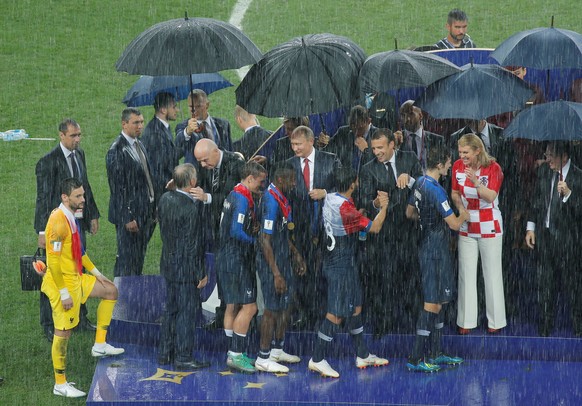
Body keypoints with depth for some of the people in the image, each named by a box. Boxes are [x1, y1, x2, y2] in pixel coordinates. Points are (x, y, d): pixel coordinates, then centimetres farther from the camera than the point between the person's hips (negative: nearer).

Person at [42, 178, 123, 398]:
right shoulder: (58, 222, -23)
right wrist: (64, 293, -24)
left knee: (110, 290, 19)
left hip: (76, 278, 10)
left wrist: (95, 272, 22)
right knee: (63, 332, -3)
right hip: (63, 283, -10)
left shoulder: (71, 217, 8)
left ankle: (100, 344, 21)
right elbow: (53, 260, -25)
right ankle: (60, 385, 7)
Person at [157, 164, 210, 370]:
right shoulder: (192, 207, -22)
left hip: (168, 264, 8)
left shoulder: (165, 198, 1)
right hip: (186, 267, -8)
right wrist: (201, 273, -13)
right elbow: (193, 244, -20)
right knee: (187, 312, 2)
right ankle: (183, 357, 7)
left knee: (171, 309, 19)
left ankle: (165, 353, 26)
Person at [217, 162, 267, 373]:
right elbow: (237, 231, -24)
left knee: (233, 306, 13)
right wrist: (255, 239, -9)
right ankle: (236, 354, -8)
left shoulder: (233, 195, 16)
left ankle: (234, 353, 17)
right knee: (249, 306, -9)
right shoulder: (242, 198, -16)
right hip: (237, 260, -11)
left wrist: (254, 228, 10)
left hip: (228, 258, 11)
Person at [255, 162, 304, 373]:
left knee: (286, 303, 17)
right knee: (272, 308, -2)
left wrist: (295, 253, 20)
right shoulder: (272, 201, -22)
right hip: (271, 262, -10)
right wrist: (276, 274, -24)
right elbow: (265, 240, -24)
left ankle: (277, 350, 30)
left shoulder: (280, 197, 8)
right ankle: (263, 358, 6)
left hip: (282, 259, 10)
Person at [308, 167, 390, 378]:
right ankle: (317, 359, 1)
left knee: (355, 307, 17)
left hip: (334, 262, 10)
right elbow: (374, 227, -18)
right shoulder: (346, 209, -25)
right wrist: (384, 207, -5)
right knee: (336, 313, -4)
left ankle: (363, 355, 26)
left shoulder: (330, 199, 2)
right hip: (341, 267, -10)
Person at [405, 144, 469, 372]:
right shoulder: (436, 190, -22)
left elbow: (410, 213, 21)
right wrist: (463, 216, 1)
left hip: (426, 247, 10)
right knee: (432, 302, -6)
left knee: (439, 301, 16)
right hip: (436, 249, -10)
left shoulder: (420, 183, 7)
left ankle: (435, 354, 23)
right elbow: (454, 224, -20)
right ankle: (417, 359, -6)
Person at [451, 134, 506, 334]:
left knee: (492, 272, 3)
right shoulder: (458, 166, -2)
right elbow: (455, 192, 8)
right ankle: (466, 321, 11)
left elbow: (490, 197, -21)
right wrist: (460, 207, -11)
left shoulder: (493, 168, -13)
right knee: (466, 273, 5)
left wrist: (476, 181, -36)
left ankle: (496, 321, 12)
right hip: (466, 227, 4)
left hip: (489, 227, -4)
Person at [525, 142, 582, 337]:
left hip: (566, 238, -5)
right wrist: (531, 227, 10)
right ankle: (544, 331, 25)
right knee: (545, 286, 14)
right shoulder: (543, 170, 4)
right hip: (543, 235, 5)